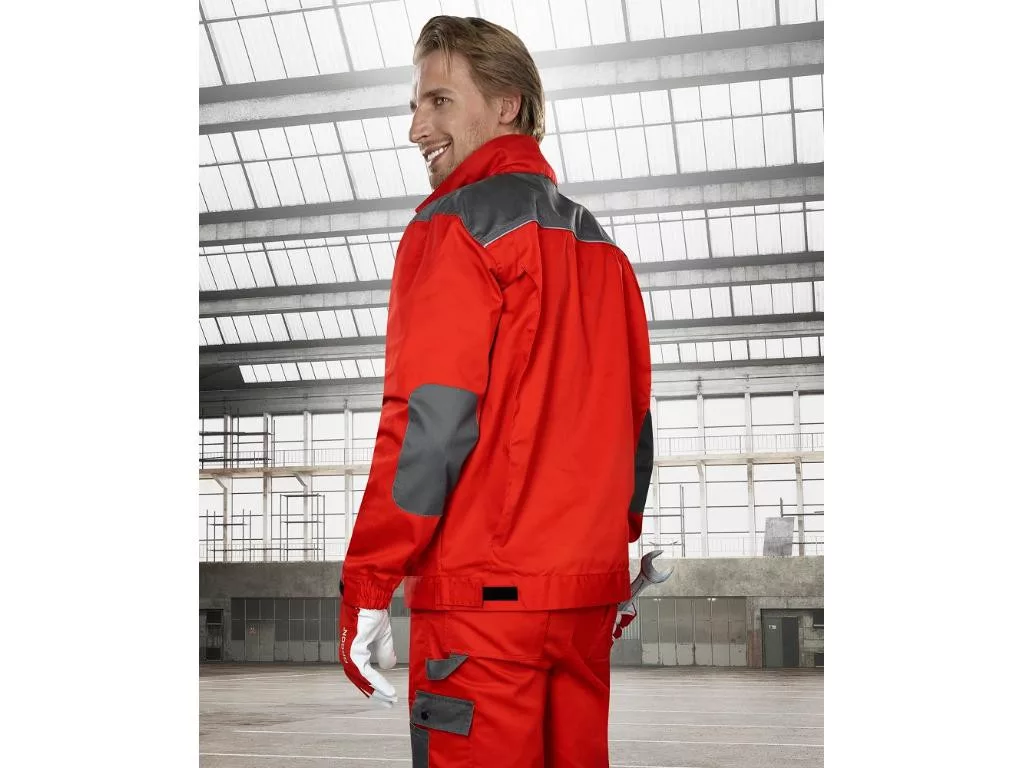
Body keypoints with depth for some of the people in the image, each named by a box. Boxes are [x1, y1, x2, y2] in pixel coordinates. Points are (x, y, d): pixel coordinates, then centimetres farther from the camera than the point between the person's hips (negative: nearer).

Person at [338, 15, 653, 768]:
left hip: (482, 594, -7)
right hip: (588, 591, 7)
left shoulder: (458, 225, -8)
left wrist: (366, 590, -12)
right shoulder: (599, 242, 15)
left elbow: (429, 422, -16)